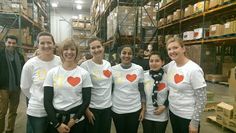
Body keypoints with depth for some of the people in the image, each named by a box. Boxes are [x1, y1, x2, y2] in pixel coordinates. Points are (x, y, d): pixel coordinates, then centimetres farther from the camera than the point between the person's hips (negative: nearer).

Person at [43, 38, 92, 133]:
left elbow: (86, 100, -4)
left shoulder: (84, 74, -3)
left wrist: (74, 119, -11)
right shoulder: (52, 73, -2)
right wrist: (57, 124, -9)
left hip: (77, 121, 0)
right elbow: (47, 101, -4)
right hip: (55, 120, 1)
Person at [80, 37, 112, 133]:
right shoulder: (85, 65, -13)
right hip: (92, 107, -5)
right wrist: (86, 110, -12)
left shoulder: (108, 64, 4)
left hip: (107, 106, 5)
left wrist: (110, 101, 14)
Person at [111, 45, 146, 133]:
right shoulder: (113, 69, -5)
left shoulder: (139, 69, -5)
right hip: (117, 110, 1)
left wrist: (143, 109, -2)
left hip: (135, 109, 0)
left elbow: (142, 90, 0)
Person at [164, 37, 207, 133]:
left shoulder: (194, 69, -20)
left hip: (188, 117, -6)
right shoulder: (171, 65, -3)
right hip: (172, 112, 6)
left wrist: (195, 122, -15)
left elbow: (201, 99, -17)